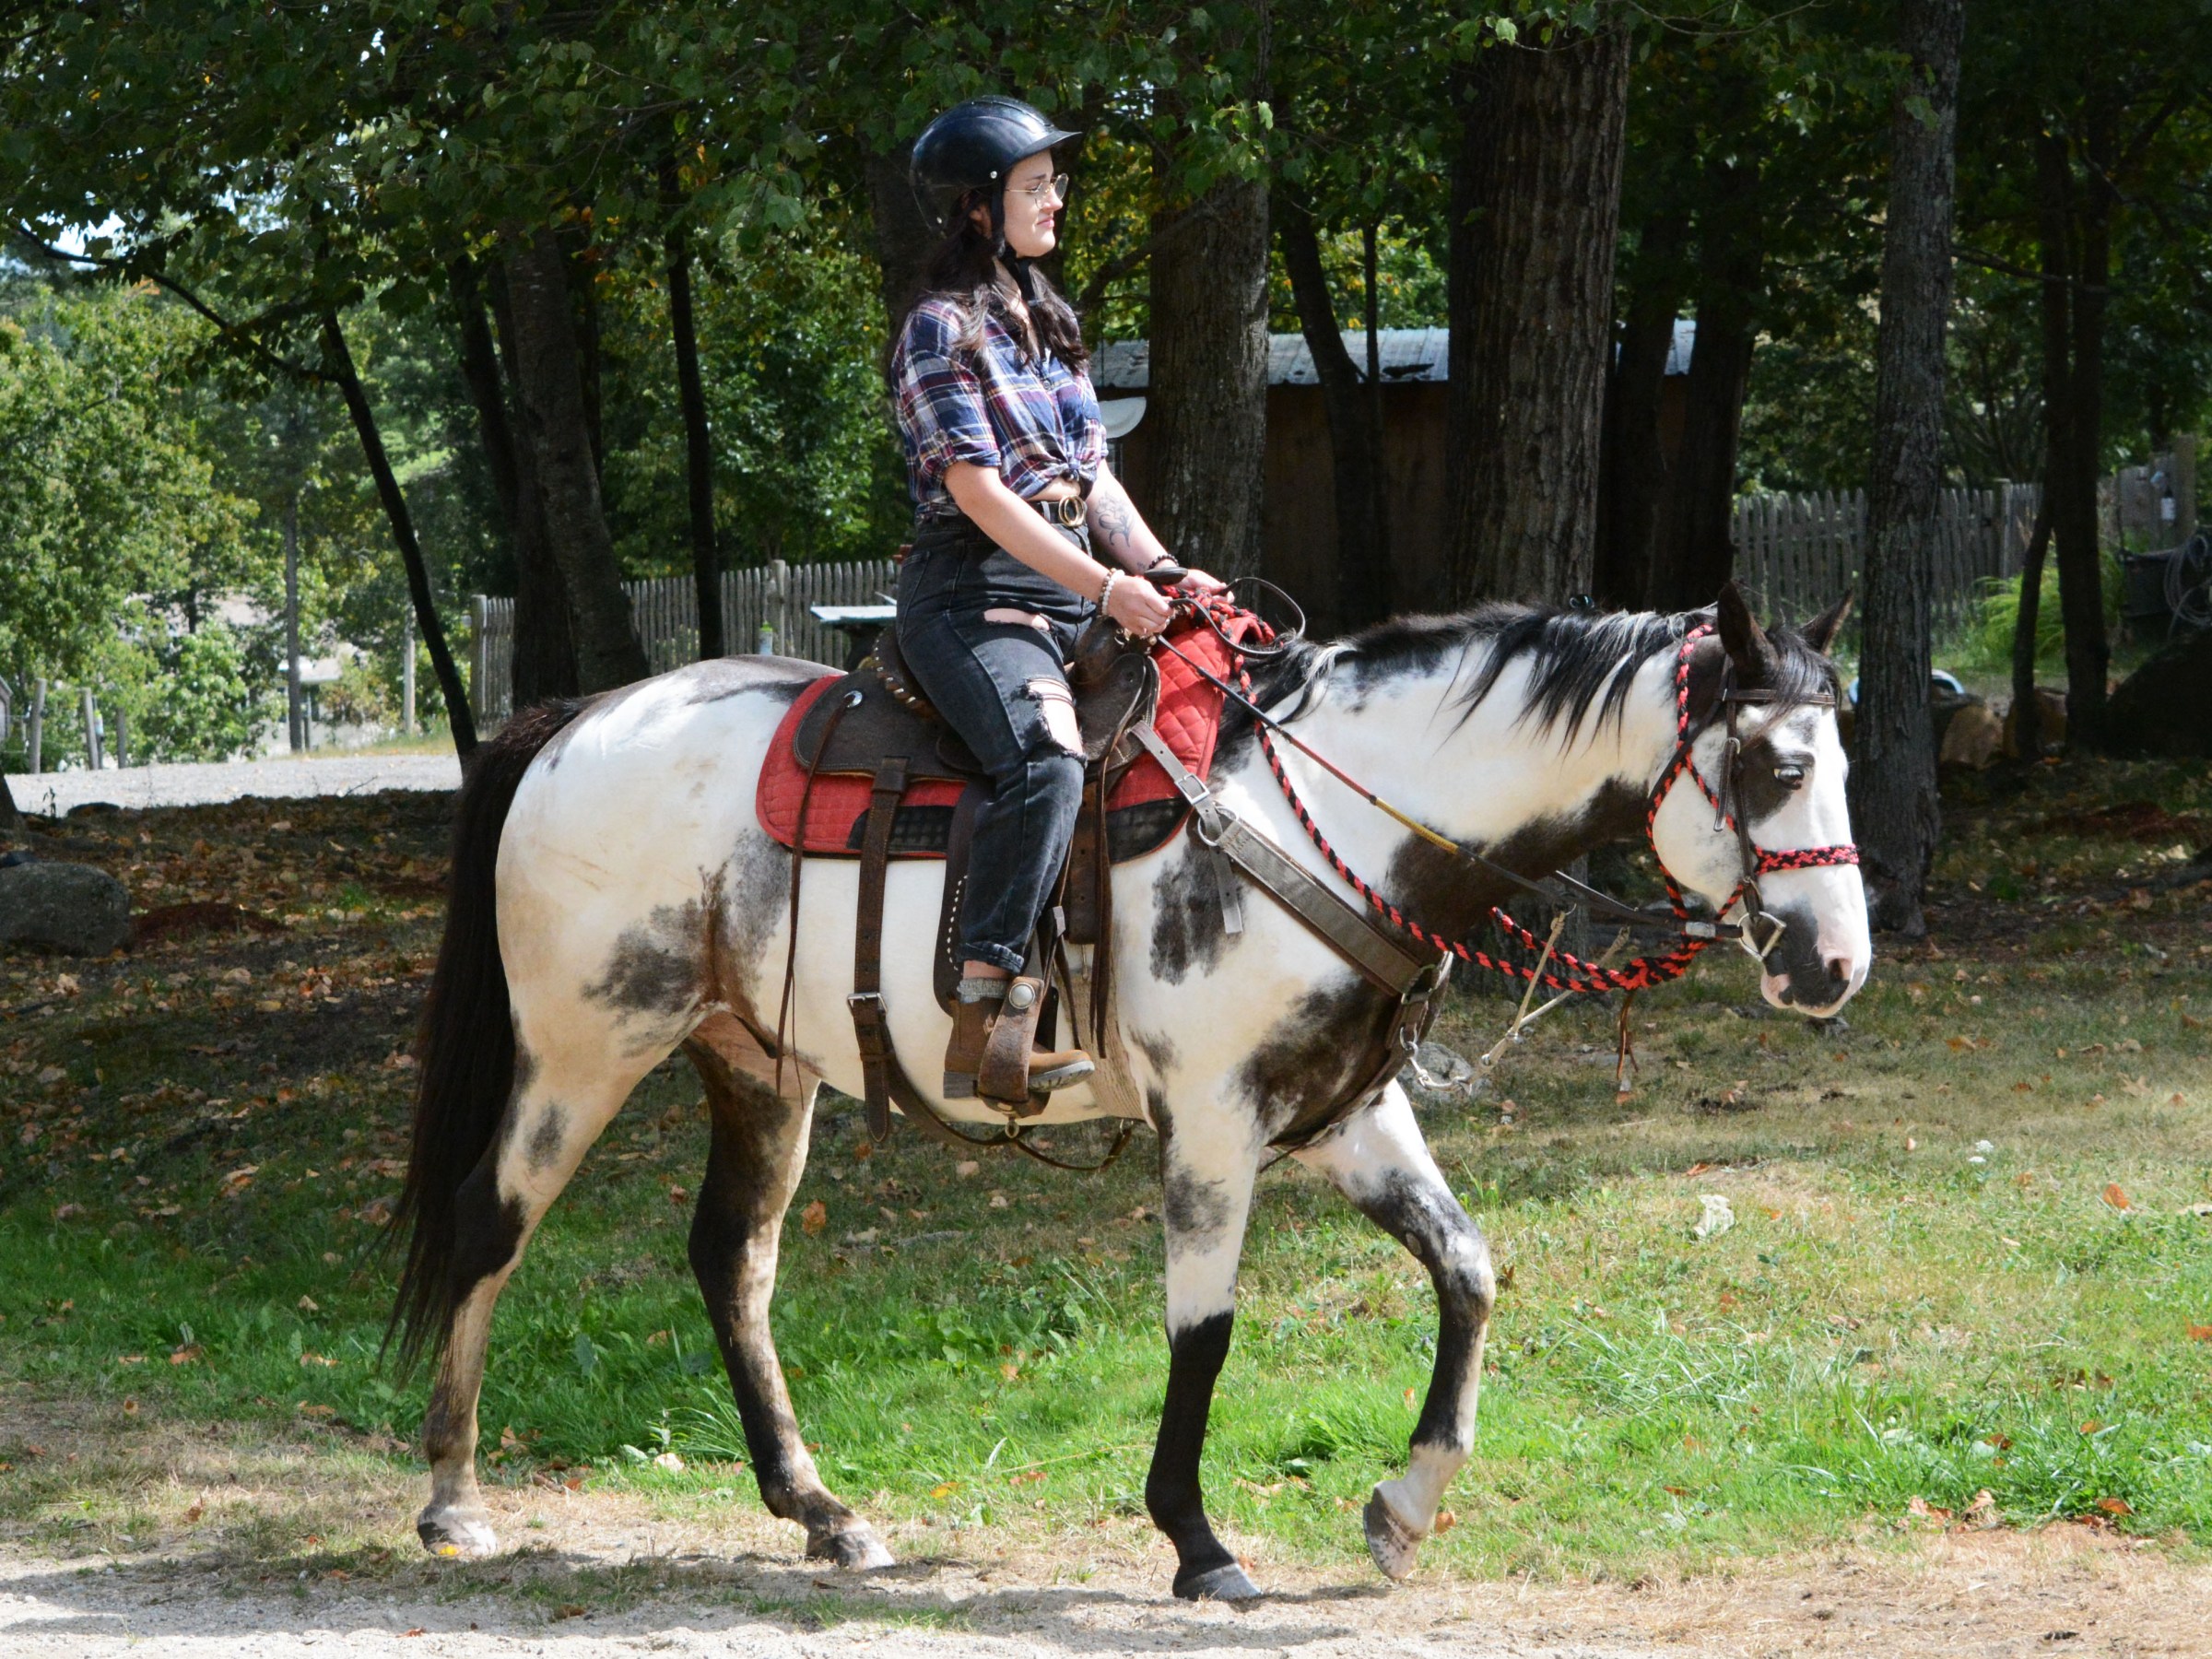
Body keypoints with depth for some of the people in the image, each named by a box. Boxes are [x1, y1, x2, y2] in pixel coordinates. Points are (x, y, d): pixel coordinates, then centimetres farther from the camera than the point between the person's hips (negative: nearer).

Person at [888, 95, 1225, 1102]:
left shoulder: (1044, 325, 20)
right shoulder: (944, 328, -6)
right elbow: (977, 491, -14)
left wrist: (1164, 572, 2)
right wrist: (1107, 587, -20)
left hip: (1074, 594, 9)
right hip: (975, 595, -9)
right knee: (1046, 757, -33)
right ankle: (979, 1030, -39)